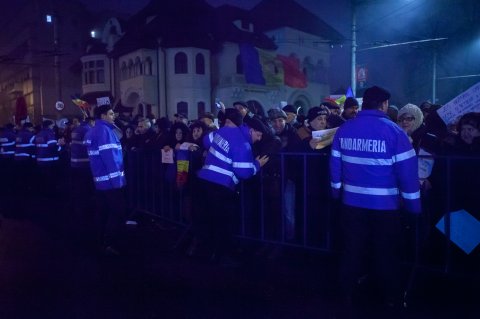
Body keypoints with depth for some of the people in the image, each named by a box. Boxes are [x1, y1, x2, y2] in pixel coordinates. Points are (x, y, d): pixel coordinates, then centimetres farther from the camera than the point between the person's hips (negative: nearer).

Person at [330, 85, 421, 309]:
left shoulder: (343, 130, -1)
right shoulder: (394, 131, -14)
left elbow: (335, 164, 5)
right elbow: (407, 170, -14)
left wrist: (336, 191, 17)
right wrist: (413, 203, -6)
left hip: (352, 201, 4)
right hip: (385, 204, -3)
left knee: (353, 249, 18)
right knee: (386, 254, 13)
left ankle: (348, 292, 33)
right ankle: (392, 299, 28)